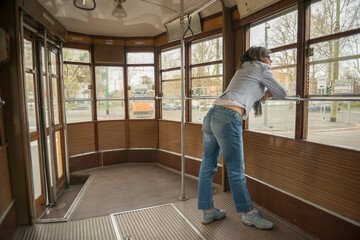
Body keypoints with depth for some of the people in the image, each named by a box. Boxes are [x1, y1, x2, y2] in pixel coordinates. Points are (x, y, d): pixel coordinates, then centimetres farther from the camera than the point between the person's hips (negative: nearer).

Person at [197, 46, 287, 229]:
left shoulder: (243, 69, 32)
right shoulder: (260, 68, 10)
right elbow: (282, 93, 15)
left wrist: (262, 94, 29)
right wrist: (270, 93, 35)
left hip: (211, 115, 9)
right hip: (228, 118, -9)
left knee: (207, 166, 10)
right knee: (236, 171, 2)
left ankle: (207, 211, 23)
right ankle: (249, 214, 17)